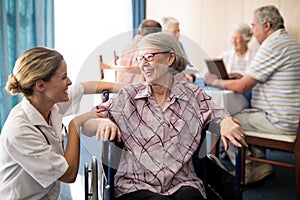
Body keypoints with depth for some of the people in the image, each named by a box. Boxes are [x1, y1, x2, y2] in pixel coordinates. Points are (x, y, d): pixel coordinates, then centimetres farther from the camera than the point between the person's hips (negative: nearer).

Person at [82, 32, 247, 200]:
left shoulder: (192, 95, 8)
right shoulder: (128, 96, 7)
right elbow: (86, 126, 5)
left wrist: (227, 122, -18)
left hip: (182, 184, 1)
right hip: (136, 185, -1)